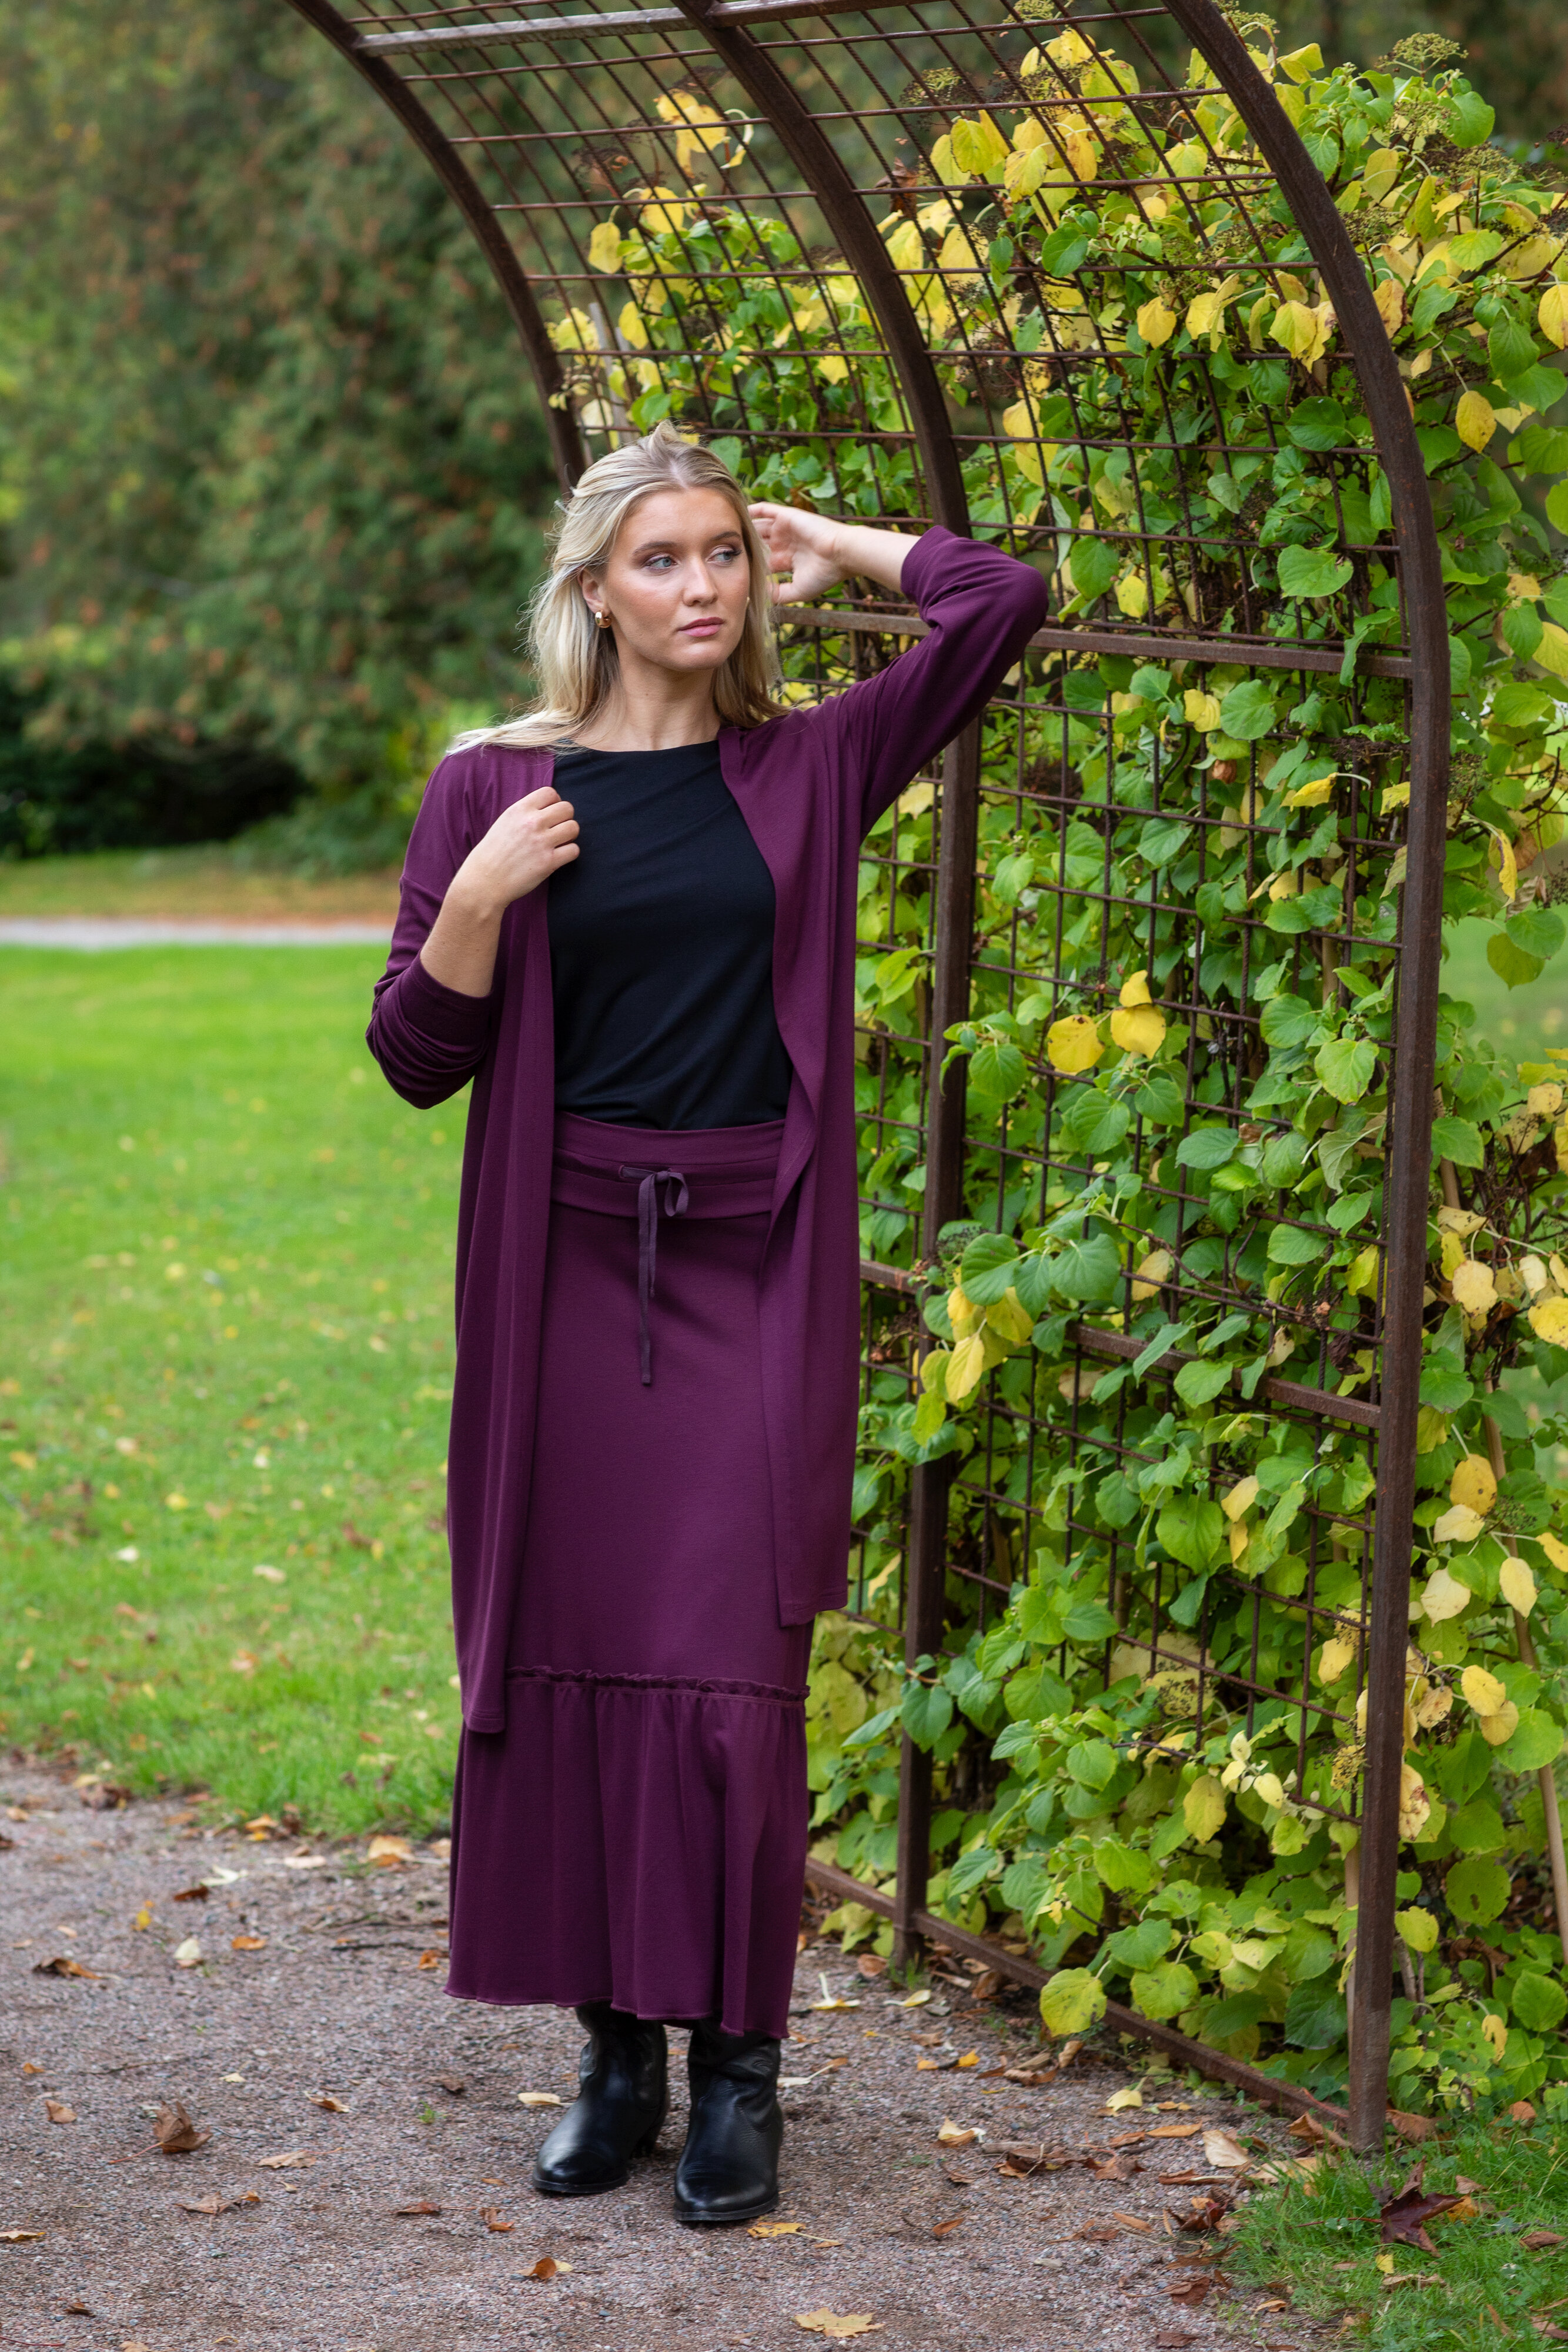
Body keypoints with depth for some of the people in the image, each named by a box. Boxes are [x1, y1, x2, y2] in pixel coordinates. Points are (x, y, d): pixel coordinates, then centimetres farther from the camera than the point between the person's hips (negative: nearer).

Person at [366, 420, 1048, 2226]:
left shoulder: (804, 772, 5)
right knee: (569, 1652, 3)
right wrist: (477, 897, -12)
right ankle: (617, 2053, 14)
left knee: (729, 1664, -4)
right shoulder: (495, 790, 4)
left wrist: (832, 549, 10)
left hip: (754, 1275, 0)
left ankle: (738, 2064, 5)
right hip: (567, 1267, 1)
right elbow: (417, 1058, 3)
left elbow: (1002, 602, 0)